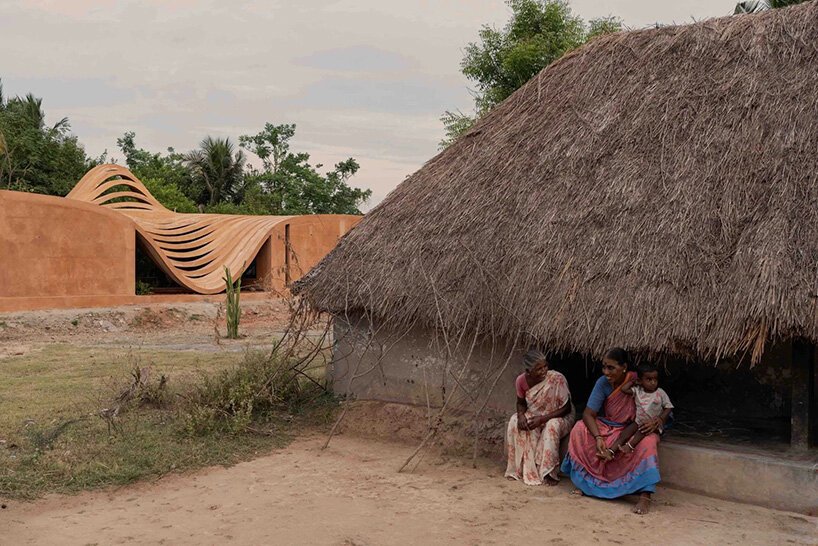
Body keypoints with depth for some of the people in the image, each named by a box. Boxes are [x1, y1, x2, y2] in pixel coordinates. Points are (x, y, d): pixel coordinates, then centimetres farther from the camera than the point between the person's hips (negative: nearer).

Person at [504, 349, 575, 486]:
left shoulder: (557, 379, -28)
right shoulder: (521, 380, -16)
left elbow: (567, 408, -21)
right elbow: (521, 402, 2)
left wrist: (543, 418, -31)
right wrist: (521, 415, -21)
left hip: (558, 417, -4)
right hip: (534, 415, 4)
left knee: (552, 426, -36)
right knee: (514, 422, -21)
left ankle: (549, 472, -21)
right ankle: (520, 468, -10)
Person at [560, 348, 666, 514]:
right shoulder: (603, 383, -11)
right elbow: (588, 414, -15)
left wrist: (656, 424, -32)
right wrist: (598, 438, -32)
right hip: (607, 429, 3)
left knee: (648, 441, -36)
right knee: (579, 429, -21)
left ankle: (645, 496, -37)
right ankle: (586, 481, -11)